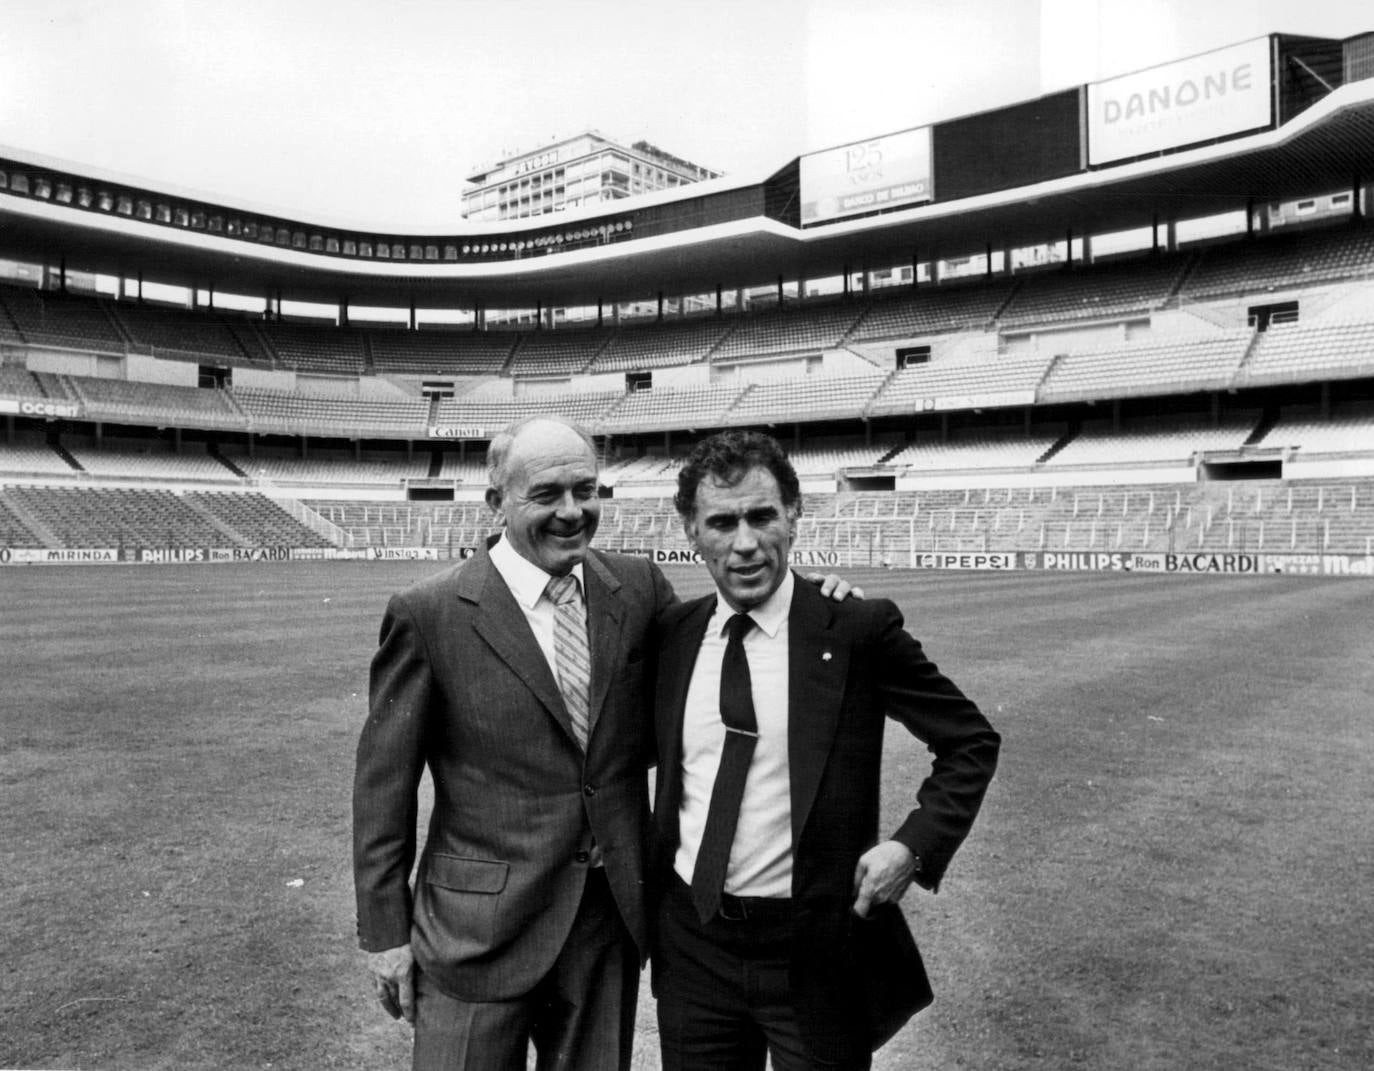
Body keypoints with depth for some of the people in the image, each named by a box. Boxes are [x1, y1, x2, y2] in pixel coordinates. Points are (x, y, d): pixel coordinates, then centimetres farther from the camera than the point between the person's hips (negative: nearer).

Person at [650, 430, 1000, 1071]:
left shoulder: (858, 629, -12)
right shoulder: (671, 634, -1)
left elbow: (970, 743, -3)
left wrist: (915, 844, -14)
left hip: (819, 952, -3)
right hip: (692, 945, 4)